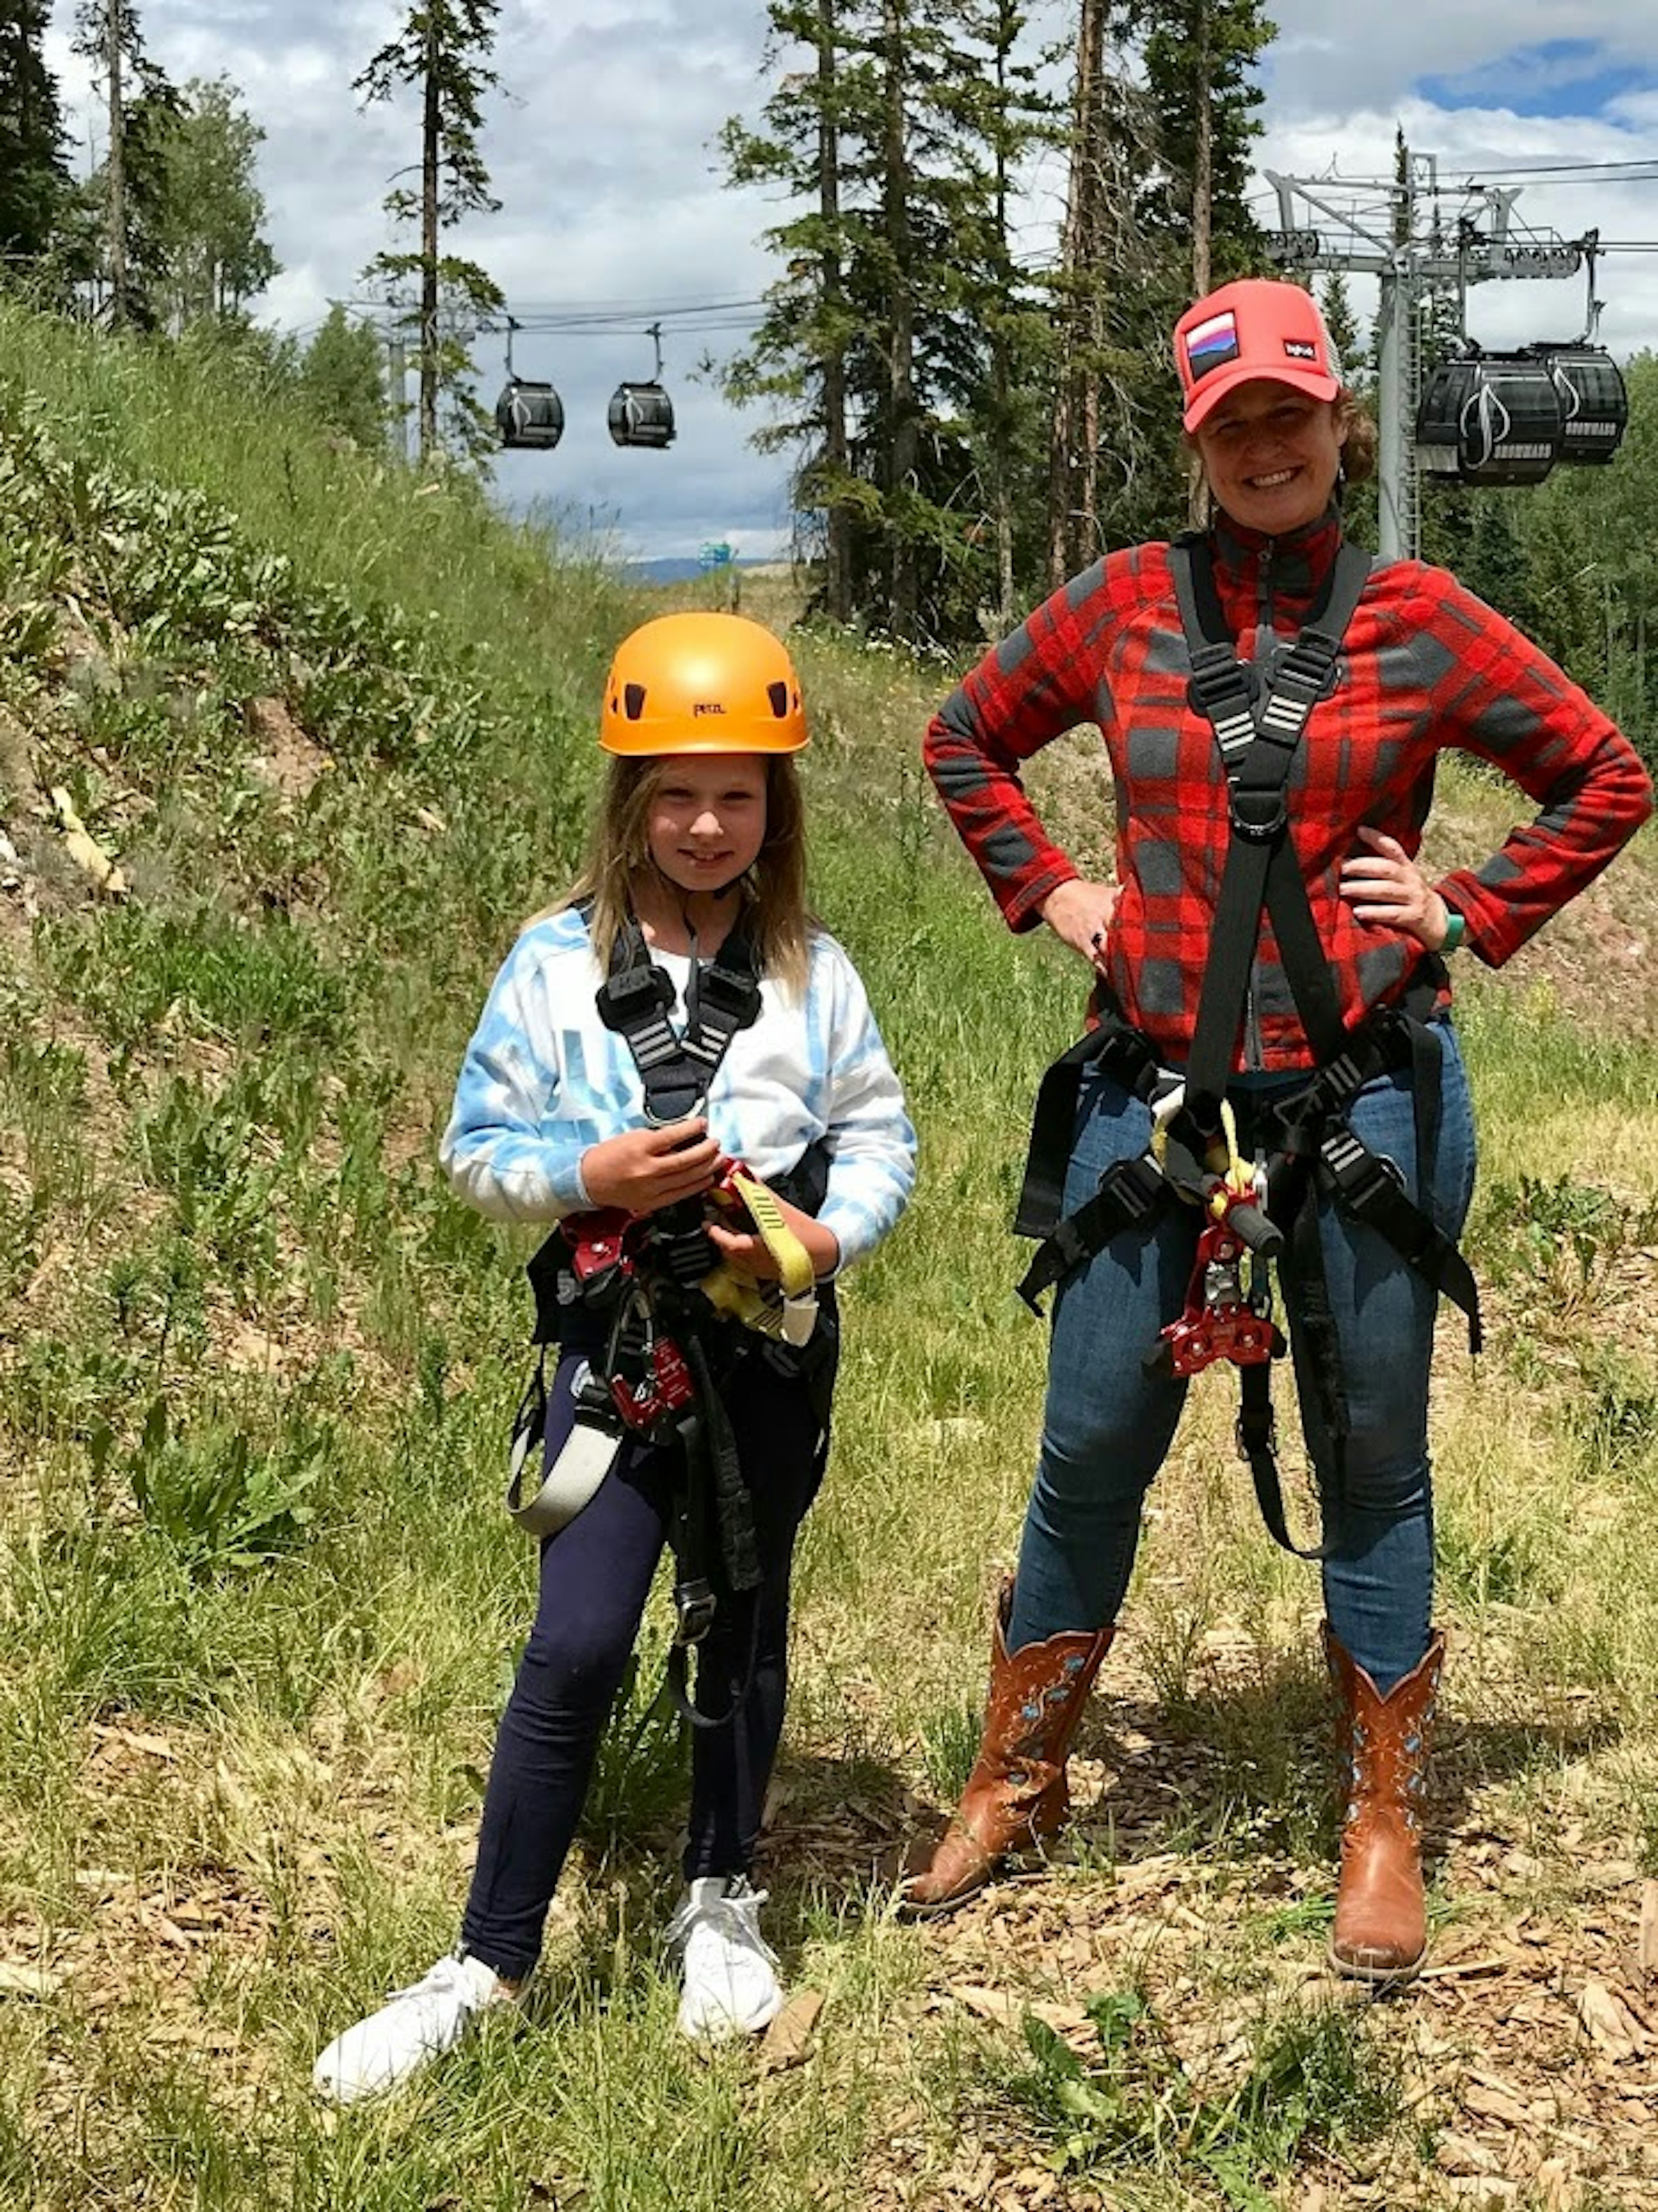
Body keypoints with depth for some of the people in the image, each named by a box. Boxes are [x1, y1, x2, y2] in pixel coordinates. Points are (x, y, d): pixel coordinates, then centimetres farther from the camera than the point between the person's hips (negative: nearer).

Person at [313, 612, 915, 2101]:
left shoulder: (813, 971, 1)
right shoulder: (559, 961, -3)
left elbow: (881, 1143, 4)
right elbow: (479, 1149, 0)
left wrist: (828, 1235, -14)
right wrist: (590, 1173, -18)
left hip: (773, 1334, 2)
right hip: (621, 1330, -2)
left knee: (745, 1625, 16)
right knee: (578, 1646, -7)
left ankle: (723, 1903, 36)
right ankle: (491, 1963, 7)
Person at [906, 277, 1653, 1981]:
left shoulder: (1421, 623, 0)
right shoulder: (1121, 608, 3)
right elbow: (966, 738, 18)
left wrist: (1472, 914, -1)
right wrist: (1046, 891, 7)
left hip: (1365, 1100, -1)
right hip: (1154, 1089, 1)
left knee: (1372, 1462, 9)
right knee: (1092, 1453, 8)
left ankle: (1383, 1836, 22)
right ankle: (1015, 1786, 27)